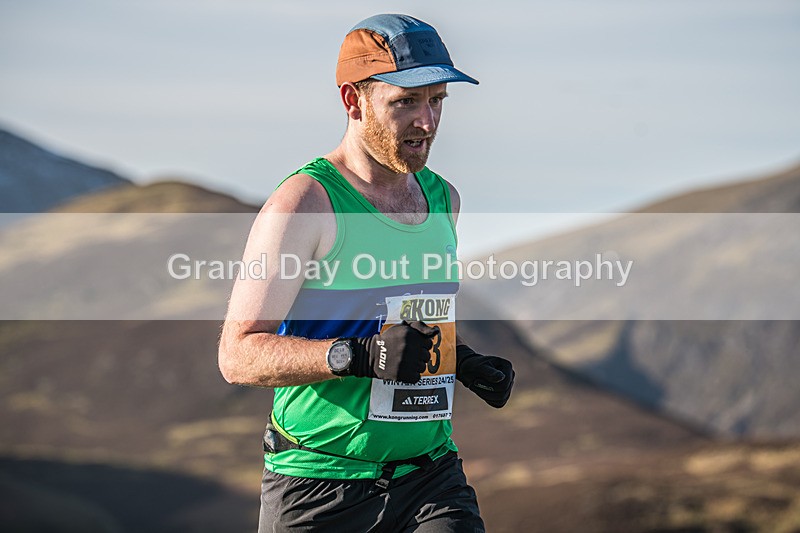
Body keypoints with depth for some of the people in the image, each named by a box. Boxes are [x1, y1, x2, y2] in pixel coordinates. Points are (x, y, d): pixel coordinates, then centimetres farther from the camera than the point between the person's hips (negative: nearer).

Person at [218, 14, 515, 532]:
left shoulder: (442, 198, 12)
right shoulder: (304, 202, -9)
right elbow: (239, 353, -15)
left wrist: (463, 361, 9)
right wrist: (360, 355, -26)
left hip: (429, 475, 5)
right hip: (319, 487, -4)